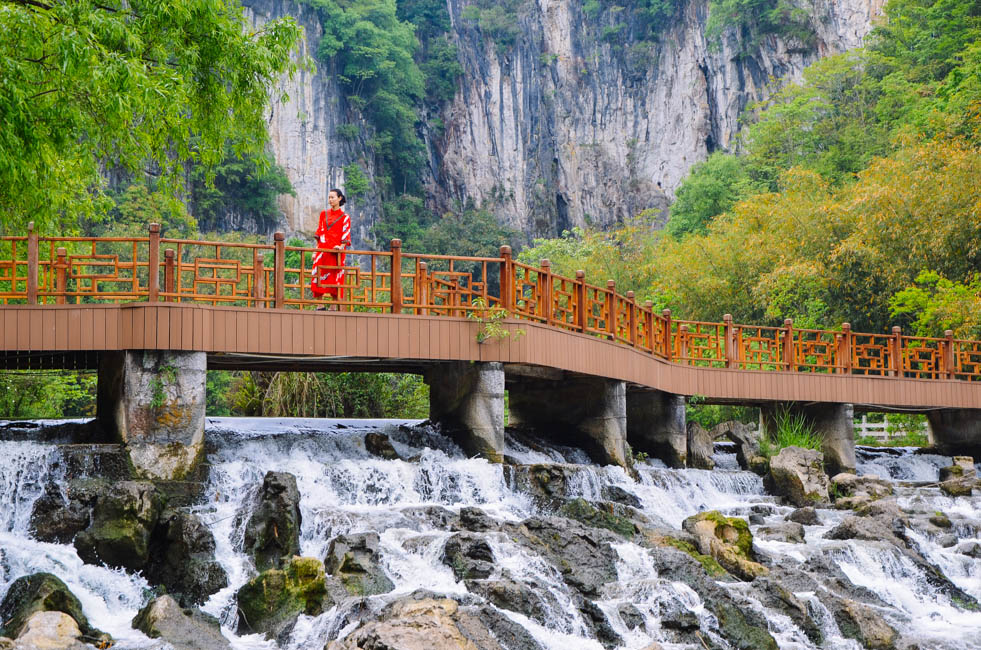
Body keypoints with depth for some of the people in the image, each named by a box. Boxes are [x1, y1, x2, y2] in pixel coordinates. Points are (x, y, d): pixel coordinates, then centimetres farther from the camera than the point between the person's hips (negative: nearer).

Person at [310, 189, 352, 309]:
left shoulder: (344, 217, 4)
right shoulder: (324, 214, 15)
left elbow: (346, 236, 1)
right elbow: (319, 232, 16)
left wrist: (341, 246, -18)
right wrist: (316, 250, 10)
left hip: (336, 252, -3)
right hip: (322, 251, 3)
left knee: (336, 277, -5)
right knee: (320, 277, -5)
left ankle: (334, 306, -1)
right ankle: (320, 305, -1)